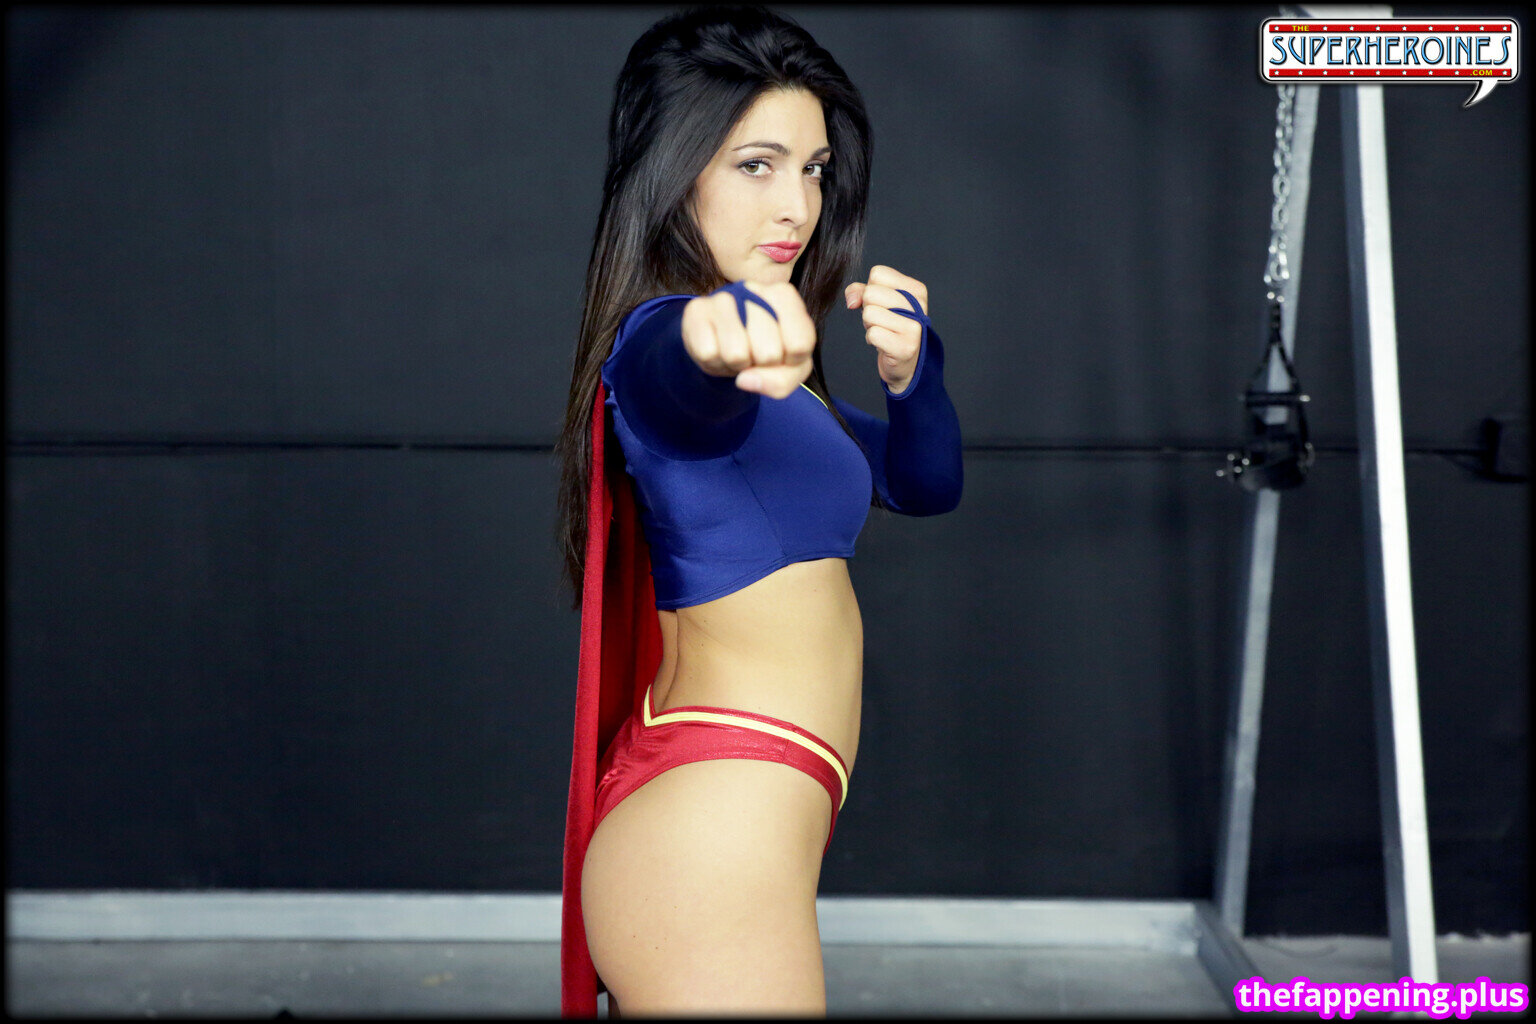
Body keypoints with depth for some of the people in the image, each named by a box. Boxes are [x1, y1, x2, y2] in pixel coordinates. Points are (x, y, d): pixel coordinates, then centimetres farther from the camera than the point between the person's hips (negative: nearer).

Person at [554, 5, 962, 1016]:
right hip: (715, 845, -10)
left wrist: (910, 370, -2)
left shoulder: (764, 380, 16)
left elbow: (923, 482, 17)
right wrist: (720, 328, -61)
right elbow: (684, 361, -38)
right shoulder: (656, 343, -14)